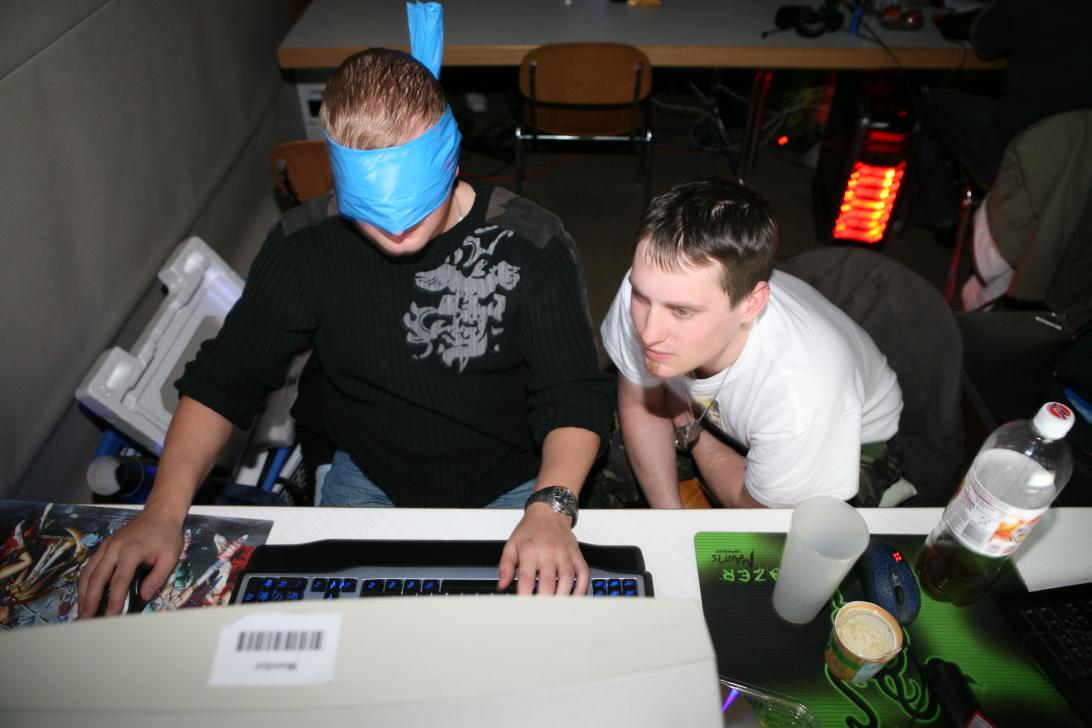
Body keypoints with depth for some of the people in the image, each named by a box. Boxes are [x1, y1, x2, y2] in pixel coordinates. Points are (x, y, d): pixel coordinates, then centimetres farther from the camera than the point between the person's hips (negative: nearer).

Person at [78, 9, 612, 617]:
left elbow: (577, 397, -18)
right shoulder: (306, 249, -12)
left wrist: (550, 507, -36)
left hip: (514, 485, -1)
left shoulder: (531, 247, -19)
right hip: (369, 478, 2)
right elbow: (224, 380, -6)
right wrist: (165, 511, -19)